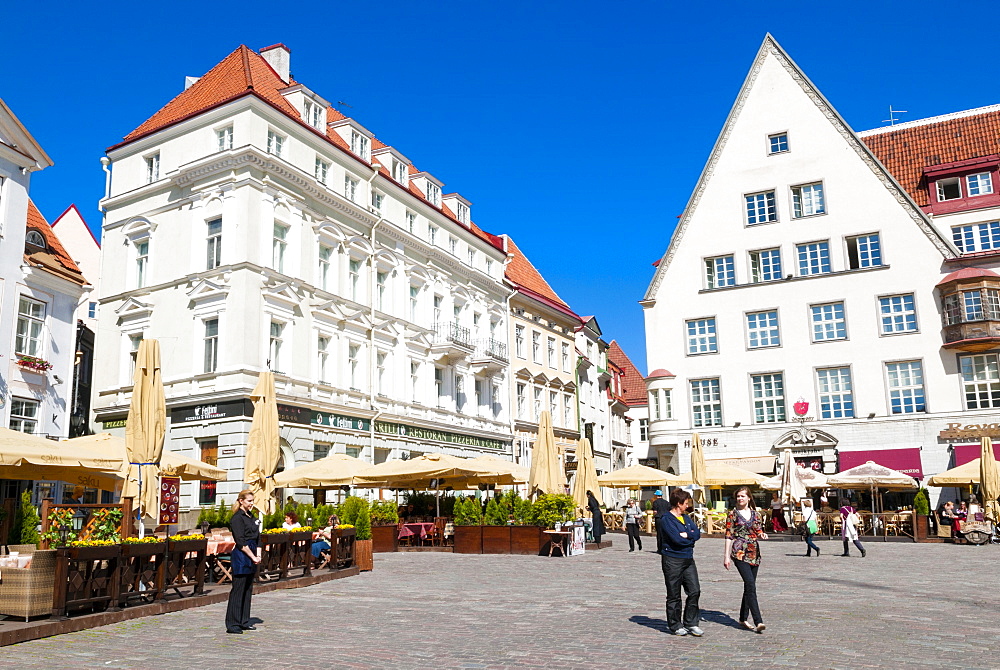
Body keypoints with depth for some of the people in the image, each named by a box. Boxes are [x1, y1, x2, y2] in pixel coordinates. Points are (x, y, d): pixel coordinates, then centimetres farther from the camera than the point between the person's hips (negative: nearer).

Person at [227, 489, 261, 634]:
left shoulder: (251, 517, 15)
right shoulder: (237, 518, -10)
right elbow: (241, 542, -15)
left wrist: (258, 554, 4)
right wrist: (253, 557, -14)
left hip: (252, 557, 9)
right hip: (241, 556, -9)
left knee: (248, 590, 12)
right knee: (238, 590, -4)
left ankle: (244, 622, 20)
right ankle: (232, 624, 2)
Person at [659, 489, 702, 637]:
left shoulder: (686, 517, 14)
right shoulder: (666, 519, -11)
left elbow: (697, 533, 3)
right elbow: (676, 539, -20)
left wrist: (685, 534, -14)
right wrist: (691, 538, -4)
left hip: (688, 559, 7)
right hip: (672, 561, -7)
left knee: (694, 591, 3)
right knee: (674, 595, 3)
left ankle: (691, 623, 15)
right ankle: (675, 625, 15)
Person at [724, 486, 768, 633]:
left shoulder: (756, 514, 10)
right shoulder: (732, 514, -1)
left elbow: (759, 532, 17)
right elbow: (729, 536, -2)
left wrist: (762, 535, -7)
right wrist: (726, 556, -6)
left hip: (754, 553, 5)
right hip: (740, 553, -5)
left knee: (749, 586, 10)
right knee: (751, 585, -15)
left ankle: (743, 618, 23)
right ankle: (758, 622, -18)